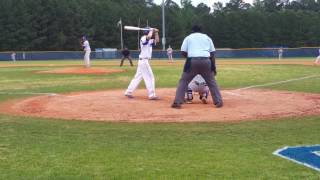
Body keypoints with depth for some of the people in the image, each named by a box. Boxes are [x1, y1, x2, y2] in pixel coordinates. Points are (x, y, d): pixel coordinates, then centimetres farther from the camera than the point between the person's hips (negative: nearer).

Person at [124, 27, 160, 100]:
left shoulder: (149, 41, 17)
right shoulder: (143, 38, -11)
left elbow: (157, 40, 22)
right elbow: (149, 36, -31)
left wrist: (156, 32, 9)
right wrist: (152, 30, -14)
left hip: (143, 61, 10)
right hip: (144, 61, -10)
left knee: (138, 77, 11)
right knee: (150, 77, -7)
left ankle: (128, 92, 14)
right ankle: (152, 95, -5)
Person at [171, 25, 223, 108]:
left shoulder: (188, 37, 15)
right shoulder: (207, 37, 21)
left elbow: (183, 53, 6)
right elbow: (212, 53, 13)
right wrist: (214, 67, 14)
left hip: (192, 61, -2)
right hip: (206, 61, 2)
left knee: (183, 81, 9)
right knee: (211, 82, 16)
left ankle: (177, 102, 0)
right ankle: (218, 102, 10)